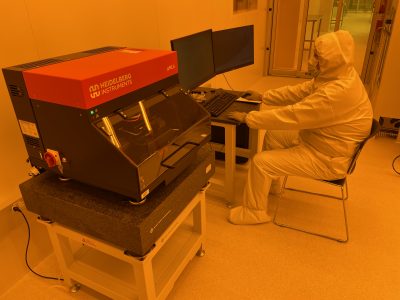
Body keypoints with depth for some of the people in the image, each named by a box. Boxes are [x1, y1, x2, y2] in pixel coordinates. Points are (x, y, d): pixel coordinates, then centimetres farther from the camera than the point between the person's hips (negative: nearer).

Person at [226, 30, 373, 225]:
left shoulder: (339, 91, -32)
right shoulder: (336, 76, -2)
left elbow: (291, 115, -32)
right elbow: (298, 91, 8)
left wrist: (248, 118, -24)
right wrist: (263, 96, 4)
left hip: (327, 159, -10)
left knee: (260, 162, -15)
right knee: (272, 134, 17)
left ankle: (254, 212, 7)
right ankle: (271, 184, 33)